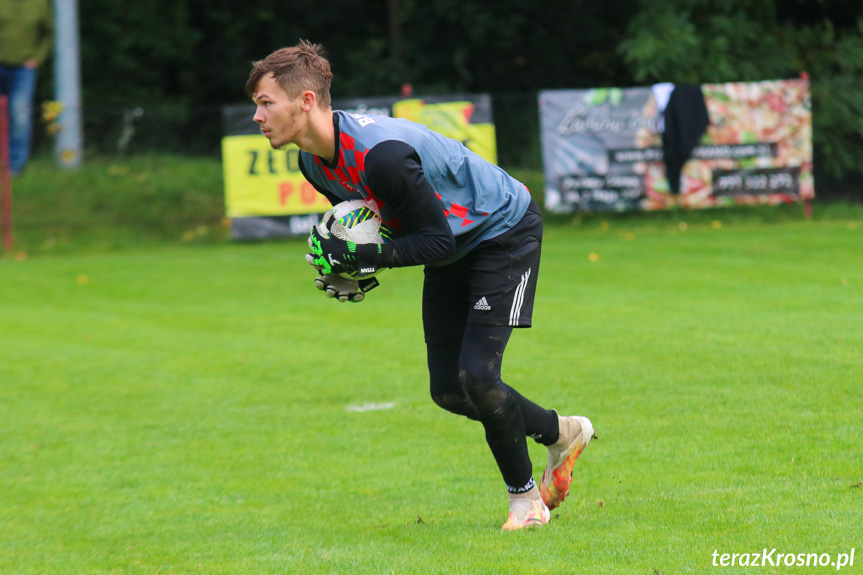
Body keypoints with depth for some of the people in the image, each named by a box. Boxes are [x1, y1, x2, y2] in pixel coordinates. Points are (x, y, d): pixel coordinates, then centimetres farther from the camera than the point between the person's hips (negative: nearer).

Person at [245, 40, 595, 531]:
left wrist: (367, 258, -35)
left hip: (506, 233, -9)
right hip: (455, 242, 9)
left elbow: (438, 242, -31)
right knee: (448, 390, 5)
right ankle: (561, 434, 28)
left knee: (477, 375, -18)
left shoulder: (382, 154, -37)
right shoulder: (316, 163, -9)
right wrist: (348, 267, -10)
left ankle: (525, 499, 3)